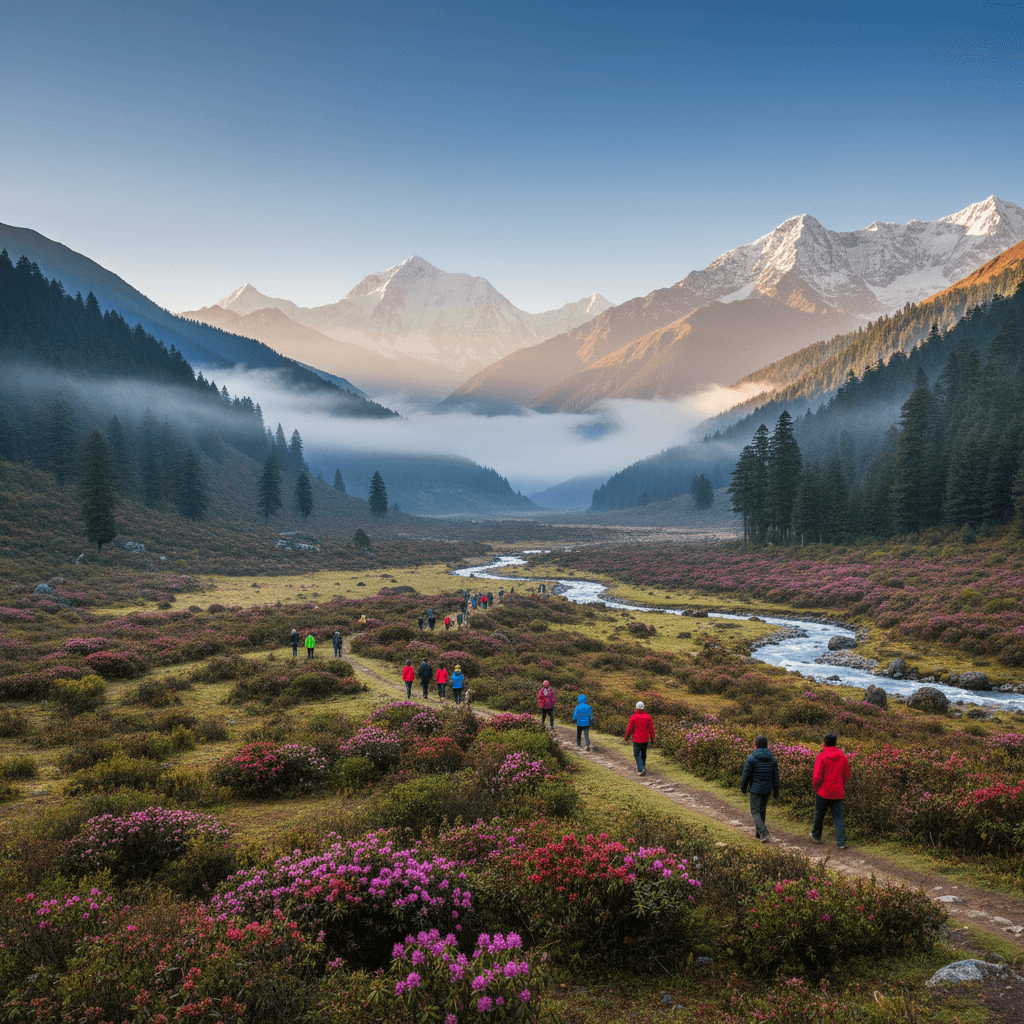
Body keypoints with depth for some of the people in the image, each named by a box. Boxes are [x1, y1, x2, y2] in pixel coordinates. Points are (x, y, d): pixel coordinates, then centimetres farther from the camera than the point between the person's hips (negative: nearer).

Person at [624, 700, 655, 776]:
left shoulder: (633, 717, -13)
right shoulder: (648, 716, -5)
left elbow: (629, 728, -7)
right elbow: (651, 728, 0)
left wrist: (626, 738, 6)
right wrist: (652, 738, 13)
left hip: (636, 739, -4)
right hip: (645, 739, 4)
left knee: (637, 755, 3)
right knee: (643, 754, 19)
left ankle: (642, 769, -10)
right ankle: (641, 767, 31)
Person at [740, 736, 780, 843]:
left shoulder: (751, 758, -15)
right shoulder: (772, 758, -1)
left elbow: (746, 775, -11)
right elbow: (775, 777, 2)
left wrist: (743, 788, 4)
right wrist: (776, 792, 10)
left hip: (755, 789, -5)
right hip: (767, 790, 5)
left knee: (755, 812, 4)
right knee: (762, 811, 19)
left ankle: (764, 833, -11)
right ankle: (758, 833, 29)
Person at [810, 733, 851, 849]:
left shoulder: (821, 756, -14)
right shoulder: (842, 757, 0)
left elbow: (817, 777, -17)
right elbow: (847, 776, 8)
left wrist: (816, 787, 1)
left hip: (823, 792, -3)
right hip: (838, 793, 3)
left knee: (819, 814, 15)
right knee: (838, 817, 7)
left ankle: (816, 835, 32)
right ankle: (841, 842, 0)